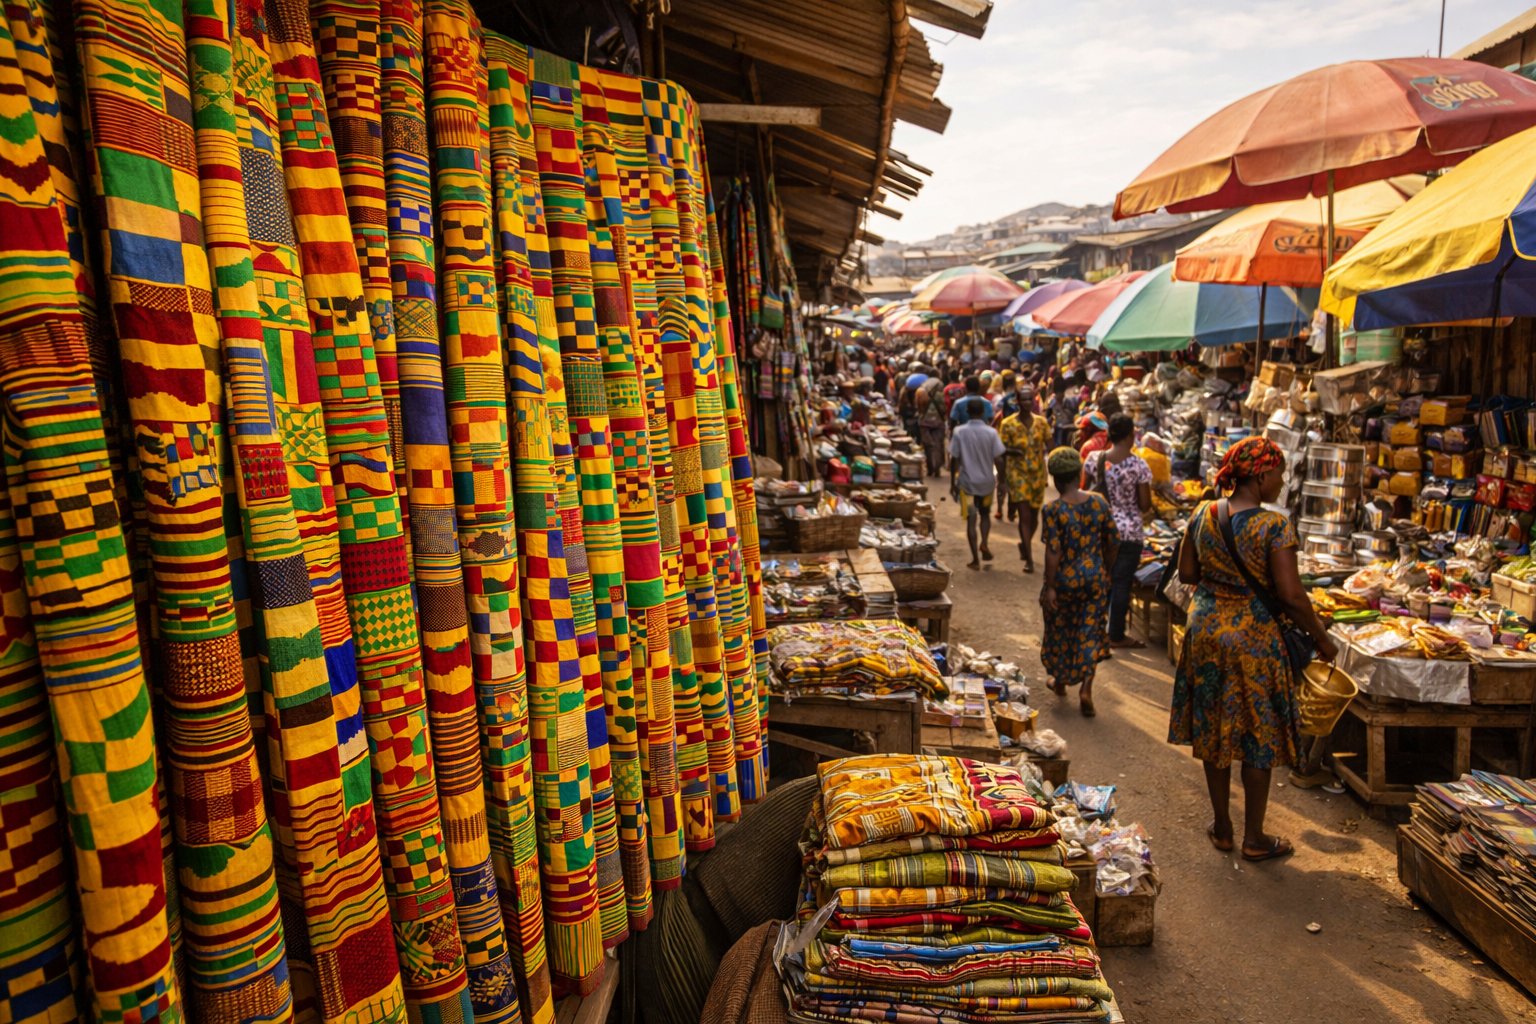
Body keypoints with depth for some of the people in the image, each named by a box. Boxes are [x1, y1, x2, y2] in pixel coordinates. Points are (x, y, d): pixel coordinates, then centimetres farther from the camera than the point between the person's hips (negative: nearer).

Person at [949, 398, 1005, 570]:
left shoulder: (959, 432, -7)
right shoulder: (991, 432, -7)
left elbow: (954, 460, -5)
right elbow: (998, 459, -7)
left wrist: (952, 483, 4)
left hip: (966, 482, -1)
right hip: (986, 481, 1)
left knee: (971, 519, 5)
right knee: (985, 514, 23)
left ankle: (975, 559, 5)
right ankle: (984, 544, 1)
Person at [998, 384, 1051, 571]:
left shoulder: (1041, 421, 3)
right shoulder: (1008, 424, -6)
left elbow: (1050, 443, 7)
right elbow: (1002, 449, -3)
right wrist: (1013, 450, -23)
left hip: (1038, 472, 4)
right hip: (1018, 472, -4)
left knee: (1034, 515, 13)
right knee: (1025, 516, -9)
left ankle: (1024, 544, 41)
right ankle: (1029, 559, -5)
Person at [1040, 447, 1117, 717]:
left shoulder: (1053, 510, -16)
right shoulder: (1099, 503, -4)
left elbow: (1053, 552, -19)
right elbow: (1112, 541, 2)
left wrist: (1050, 587, -12)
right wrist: (1105, 569, 18)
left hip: (1065, 579, -2)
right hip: (1095, 577, 3)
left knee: (1060, 629, 18)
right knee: (1091, 632, 11)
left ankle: (1060, 681, 35)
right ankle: (1086, 688, 0)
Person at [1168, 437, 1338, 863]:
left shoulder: (1202, 515, -1)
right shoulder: (1275, 526, -17)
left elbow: (1186, 573, 5)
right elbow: (1291, 595, -16)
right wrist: (1321, 638, -3)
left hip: (1206, 630, 5)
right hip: (1253, 636, -5)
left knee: (1213, 728, 15)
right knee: (1258, 736, 9)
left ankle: (1222, 827, 28)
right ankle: (1254, 838, 20)